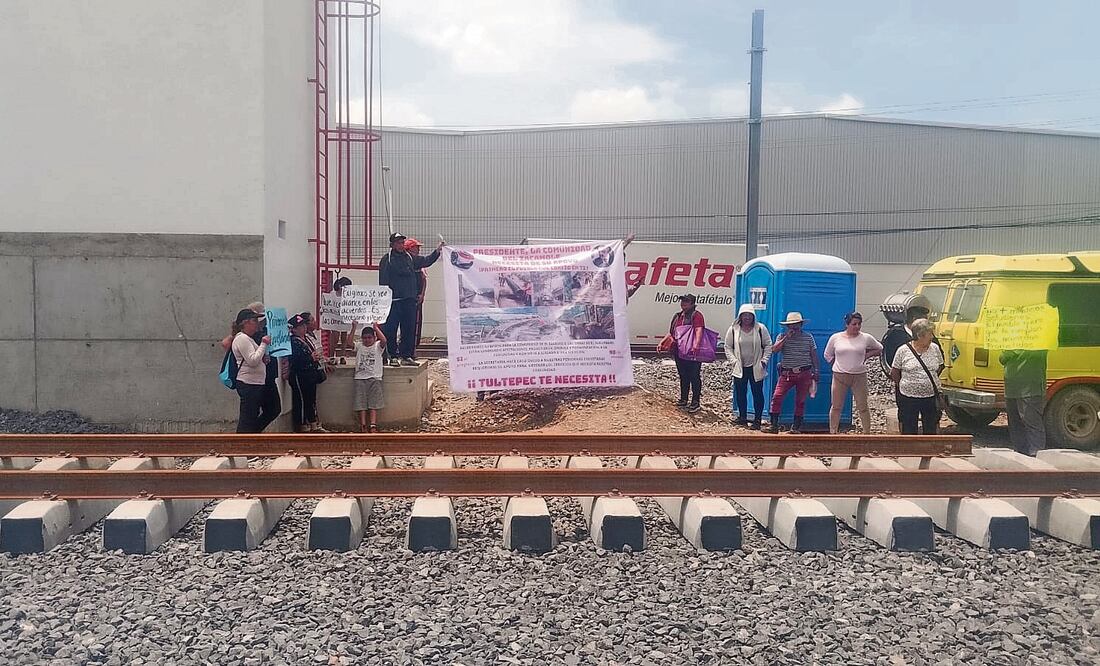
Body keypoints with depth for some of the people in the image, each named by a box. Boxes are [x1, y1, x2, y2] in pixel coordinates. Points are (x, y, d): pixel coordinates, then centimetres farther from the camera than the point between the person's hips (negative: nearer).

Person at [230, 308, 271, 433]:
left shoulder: (247, 338, 19)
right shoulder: (242, 338, -13)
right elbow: (253, 360, -20)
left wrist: (263, 359, 7)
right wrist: (263, 344, -14)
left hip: (255, 384, 10)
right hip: (249, 384, -10)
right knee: (248, 418, -8)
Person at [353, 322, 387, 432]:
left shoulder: (378, 346, 5)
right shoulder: (359, 346, 11)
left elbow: (384, 340, -16)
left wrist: (376, 328, -12)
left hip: (374, 378, -2)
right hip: (360, 378, 2)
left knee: (374, 403, -6)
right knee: (360, 403, -6)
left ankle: (373, 426, -11)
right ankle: (363, 426, -7)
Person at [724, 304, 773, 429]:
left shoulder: (761, 329, -2)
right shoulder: (733, 329, 0)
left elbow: (768, 346, 3)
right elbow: (728, 347, 6)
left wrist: (764, 360, -5)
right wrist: (733, 361, -5)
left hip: (756, 368, -1)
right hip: (739, 368, 1)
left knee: (758, 394, 0)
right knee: (740, 394, 6)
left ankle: (757, 420, 7)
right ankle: (742, 418, 20)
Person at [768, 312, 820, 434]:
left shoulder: (808, 337, 7)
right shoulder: (782, 337, 4)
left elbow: (814, 355, 10)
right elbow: (774, 350, -12)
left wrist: (816, 371, 6)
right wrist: (786, 338, -16)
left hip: (804, 374, 1)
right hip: (786, 373, 0)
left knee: (800, 401, 4)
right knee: (776, 397, -12)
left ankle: (796, 427, 14)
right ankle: (774, 425, -8)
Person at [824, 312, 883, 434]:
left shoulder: (866, 338, 0)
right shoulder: (835, 337, 0)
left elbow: (879, 349, 14)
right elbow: (828, 355, 13)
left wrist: (866, 355, 3)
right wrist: (839, 364, 5)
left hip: (859, 376, 0)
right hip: (839, 376, 0)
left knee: (863, 407, 4)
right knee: (836, 407, 5)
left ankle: (867, 433, 12)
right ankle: (833, 433, 13)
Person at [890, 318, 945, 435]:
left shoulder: (935, 349, 2)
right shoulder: (903, 350, -7)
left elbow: (940, 367, 16)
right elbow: (894, 373, 2)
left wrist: (930, 380, 9)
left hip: (931, 396, 3)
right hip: (909, 398, -2)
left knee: (931, 431, 9)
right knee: (909, 431, 6)